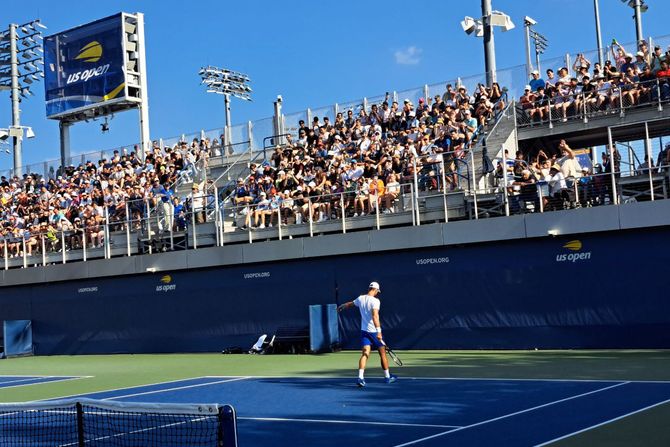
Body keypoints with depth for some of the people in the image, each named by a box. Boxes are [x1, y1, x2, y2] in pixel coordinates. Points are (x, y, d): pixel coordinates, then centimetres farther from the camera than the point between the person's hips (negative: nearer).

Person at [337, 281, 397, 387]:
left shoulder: (360, 298, 4)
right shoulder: (375, 301, -15)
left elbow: (350, 304, 23)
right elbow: (375, 316, -28)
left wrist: (341, 307, 45)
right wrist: (379, 331, -33)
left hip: (364, 331, 5)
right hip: (374, 331, -5)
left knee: (365, 354, -3)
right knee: (383, 353, 11)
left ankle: (360, 377, -21)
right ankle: (387, 376, 23)